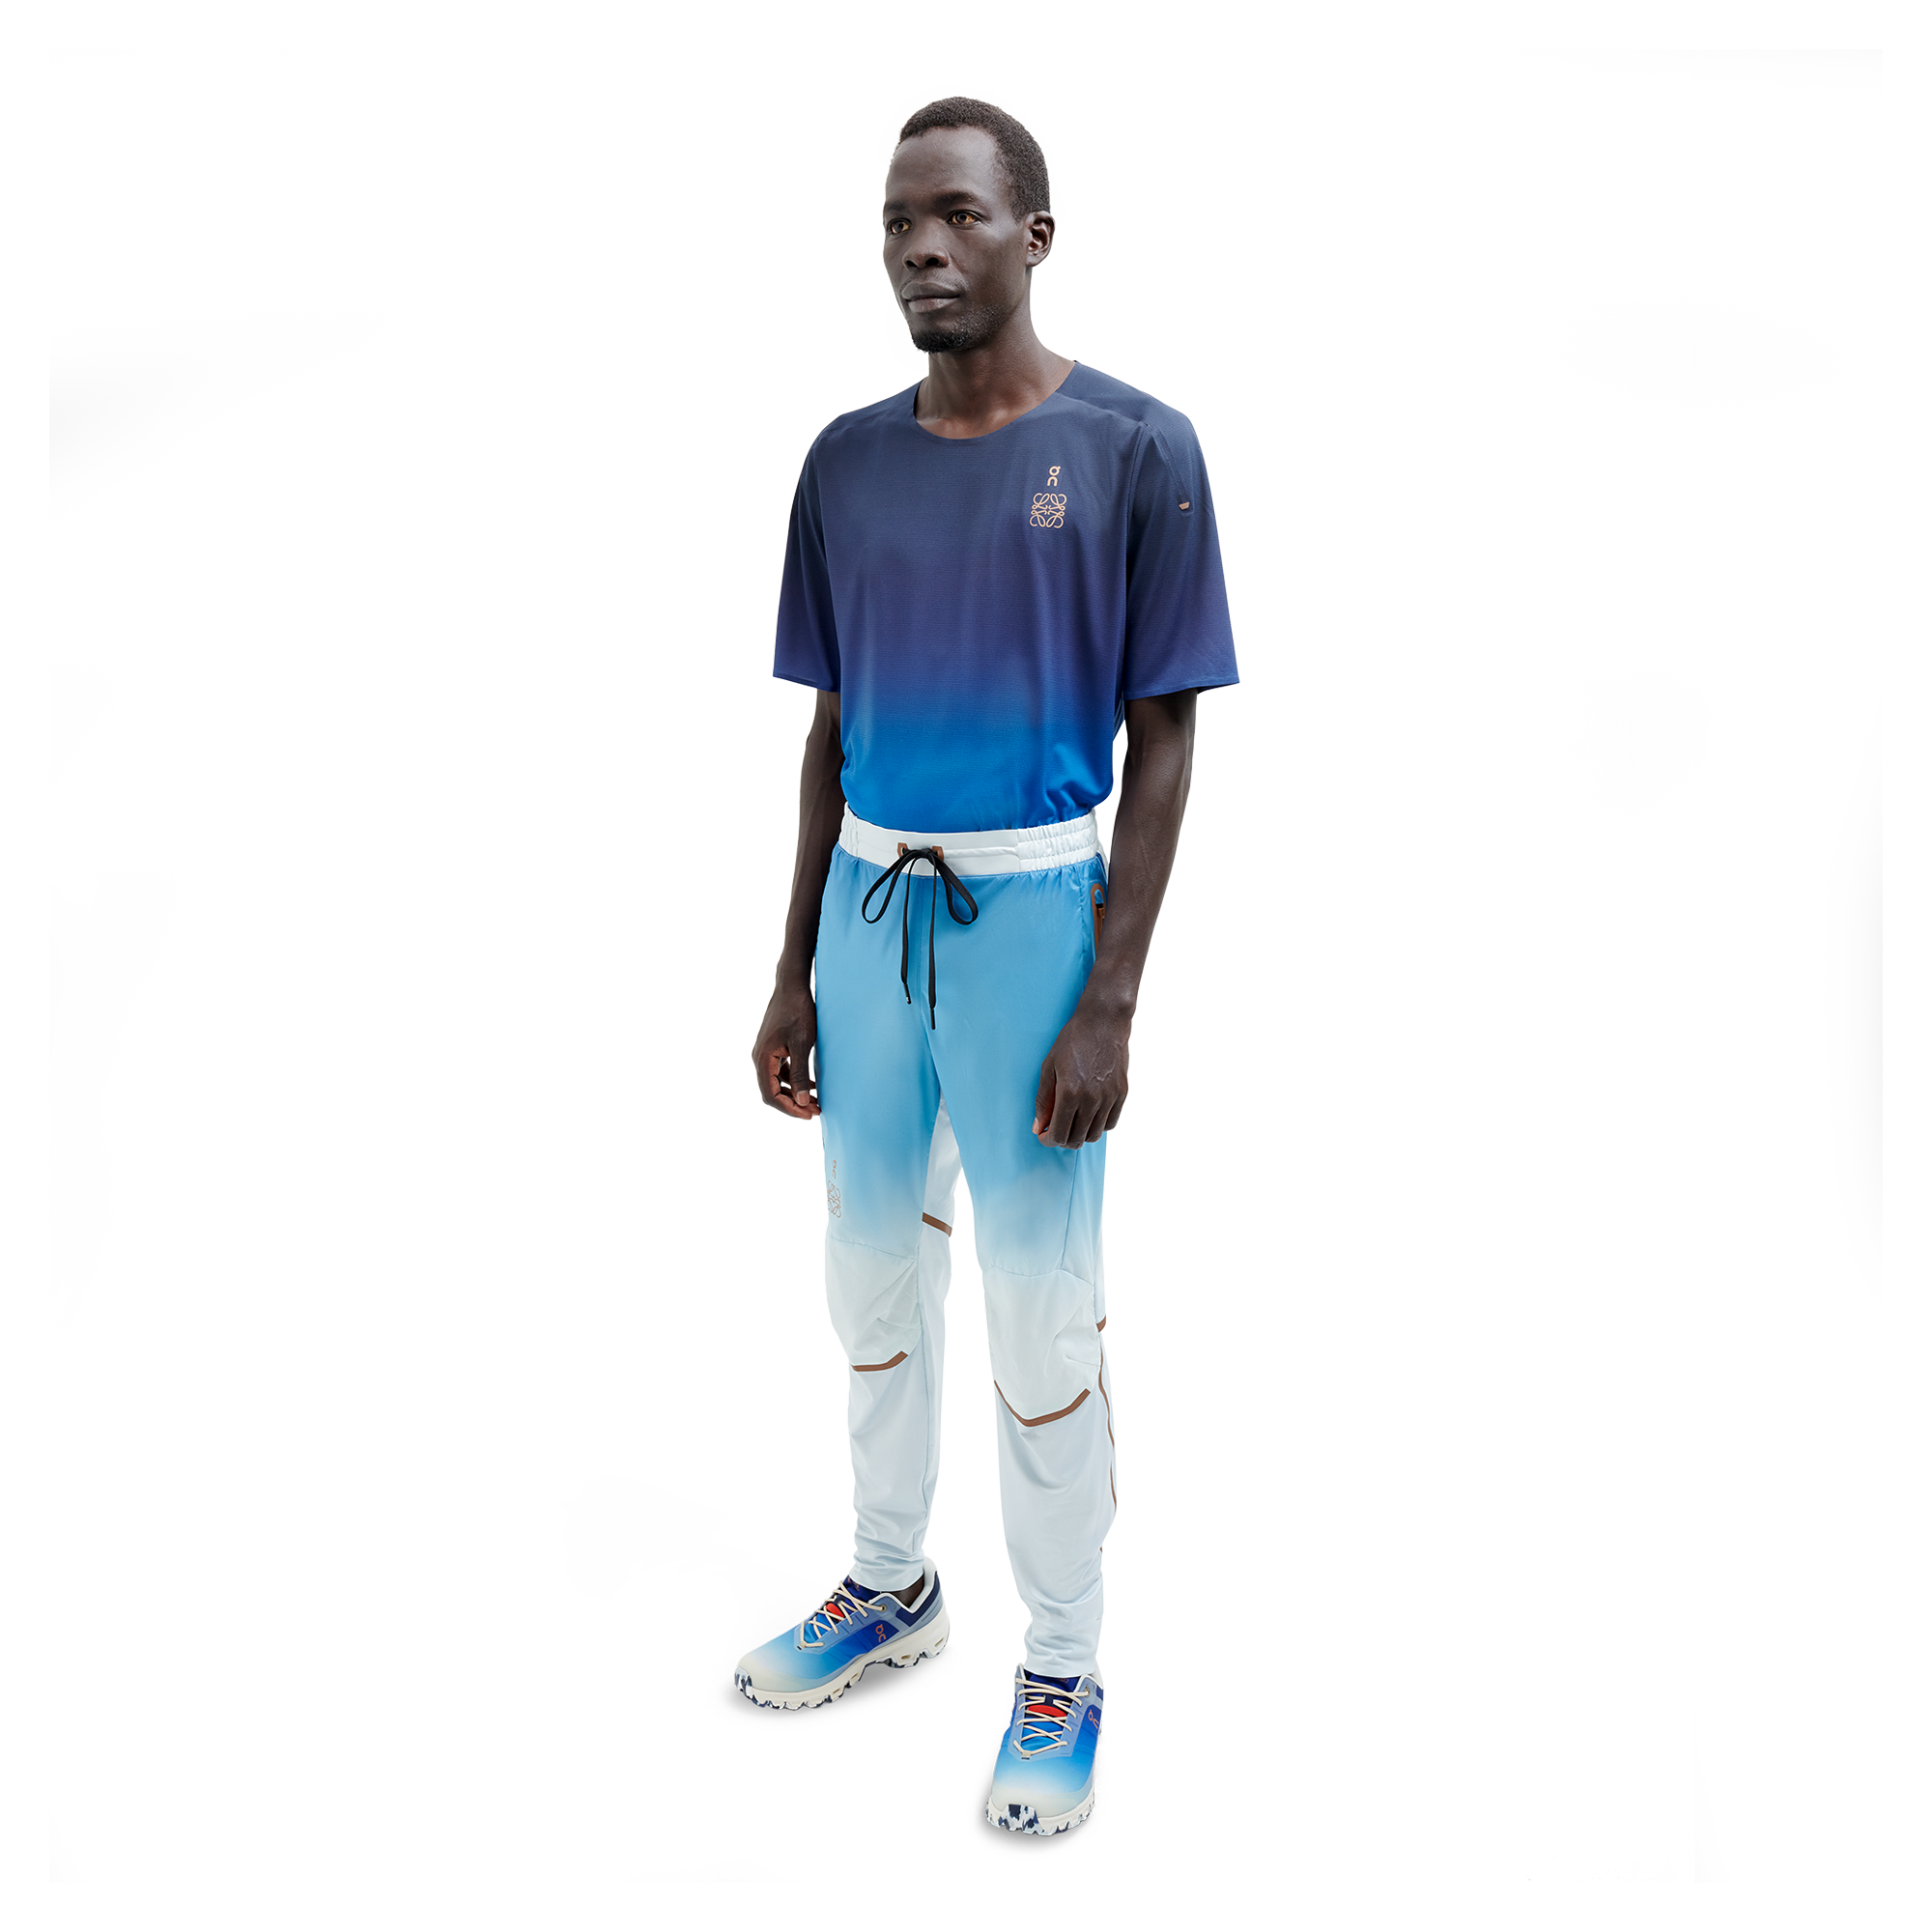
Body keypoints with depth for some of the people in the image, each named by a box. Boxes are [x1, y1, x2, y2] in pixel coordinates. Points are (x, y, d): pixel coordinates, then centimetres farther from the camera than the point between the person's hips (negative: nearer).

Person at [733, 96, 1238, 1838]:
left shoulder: (1133, 451, -7)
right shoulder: (847, 461, 7)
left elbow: (1163, 741, -7)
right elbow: (831, 730, 12)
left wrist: (1109, 1004, -12)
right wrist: (794, 971, 10)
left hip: (1032, 911, -5)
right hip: (869, 908, 5)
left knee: (1042, 1310, 1)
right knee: (872, 1266, 15)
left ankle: (1064, 1669, 17)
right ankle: (891, 1585, 35)